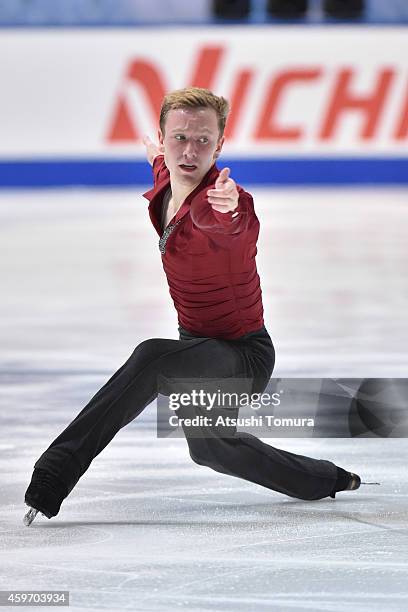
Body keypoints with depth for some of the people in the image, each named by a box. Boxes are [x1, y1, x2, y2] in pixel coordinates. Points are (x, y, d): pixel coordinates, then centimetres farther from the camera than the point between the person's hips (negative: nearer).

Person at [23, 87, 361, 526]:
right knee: (207, 446, 32)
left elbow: (241, 227, -60)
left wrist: (232, 210, -82)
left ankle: (52, 479, -38)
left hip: (244, 356, -10)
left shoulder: (220, 200, -33)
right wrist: (157, 157, 39)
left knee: (152, 359, -39)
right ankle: (327, 481, 54)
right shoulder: (166, 182, -8)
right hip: (198, 343, 10)